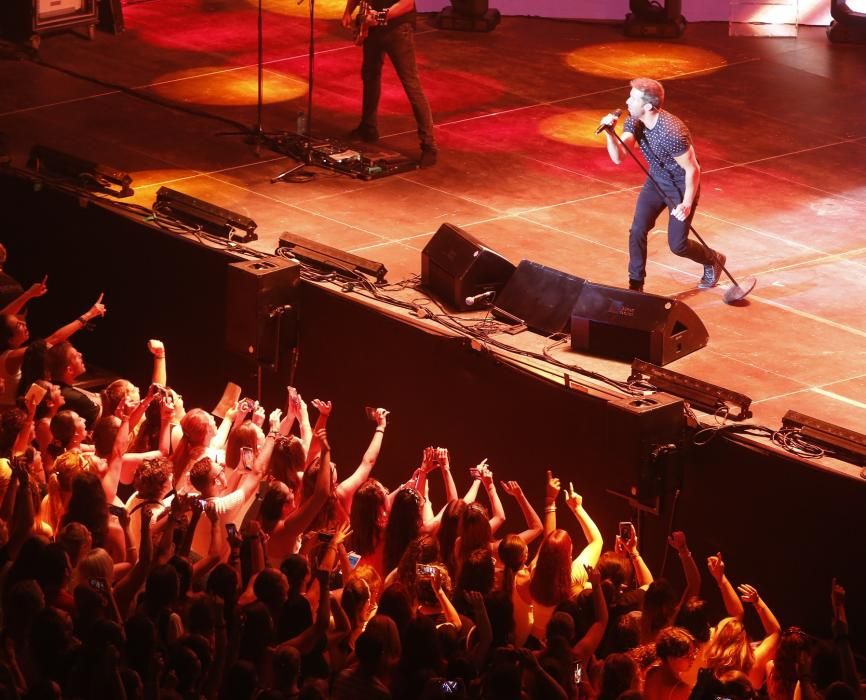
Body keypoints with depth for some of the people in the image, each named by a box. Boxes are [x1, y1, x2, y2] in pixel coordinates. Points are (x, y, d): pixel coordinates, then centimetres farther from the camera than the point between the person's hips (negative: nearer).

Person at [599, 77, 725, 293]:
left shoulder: (671, 132, -35)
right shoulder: (633, 122, -13)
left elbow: (692, 169, -25)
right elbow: (618, 157, -20)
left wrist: (687, 204, -28)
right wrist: (609, 134, -37)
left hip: (681, 186, -6)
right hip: (656, 180, 6)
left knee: (677, 245, -1)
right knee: (637, 231, -9)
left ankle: (713, 261, 30)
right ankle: (635, 286, 3)